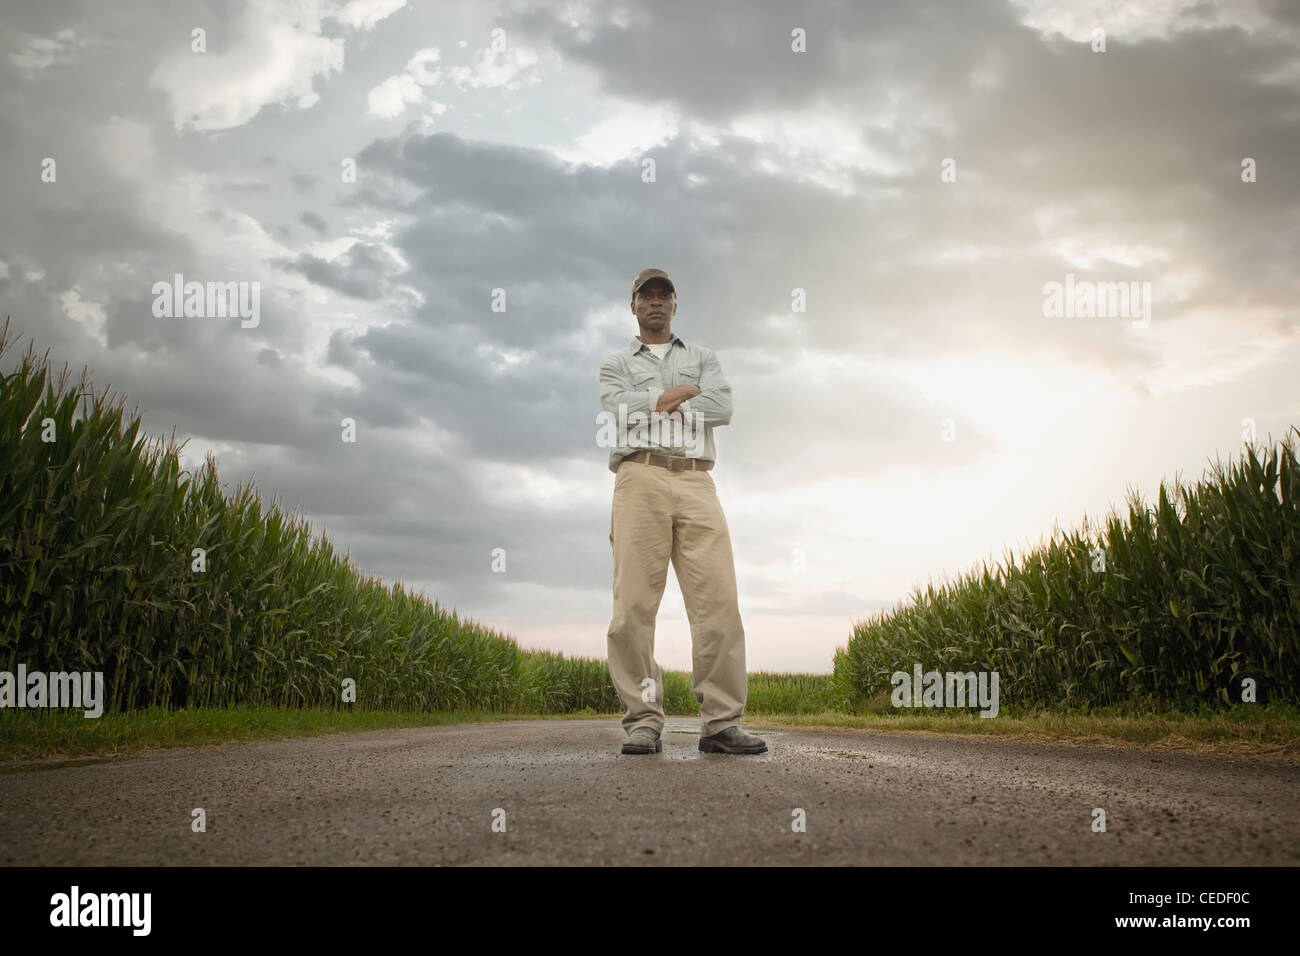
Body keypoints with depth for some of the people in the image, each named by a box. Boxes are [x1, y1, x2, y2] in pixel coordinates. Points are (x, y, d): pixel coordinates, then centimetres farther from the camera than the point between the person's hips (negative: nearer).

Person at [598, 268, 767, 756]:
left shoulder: (702, 357, 26)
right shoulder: (615, 364, 22)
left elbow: (722, 406, 4)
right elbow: (620, 408, -1)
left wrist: (655, 403, 1)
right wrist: (685, 392, 2)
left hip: (696, 483, 1)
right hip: (640, 480, -1)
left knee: (718, 600, -12)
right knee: (634, 603, -12)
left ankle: (721, 723, -12)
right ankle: (643, 723, -9)